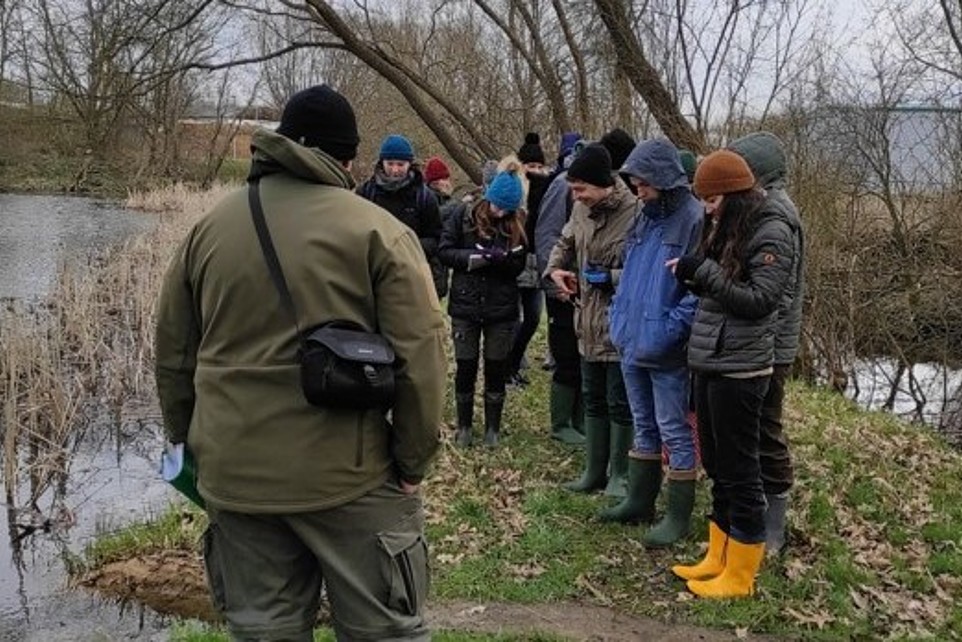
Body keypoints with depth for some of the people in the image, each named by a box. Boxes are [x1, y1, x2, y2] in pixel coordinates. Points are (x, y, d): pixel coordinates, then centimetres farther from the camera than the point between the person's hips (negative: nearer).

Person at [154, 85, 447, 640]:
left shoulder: (208, 228, 7)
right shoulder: (378, 231, -7)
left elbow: (173, 356, 13)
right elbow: (419, 358, -12)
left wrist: (190, 442, 23)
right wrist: (413, 462, -1)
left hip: (233, 475, 5)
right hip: (347, 473, -4)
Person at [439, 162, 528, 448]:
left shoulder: (518, 223, -2)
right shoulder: (464, 215, -5)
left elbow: (519, 266, -1)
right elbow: (445, 251, -8)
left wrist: (503, 258, -23)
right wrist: (478, 257, -20)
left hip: (501, 308, 1)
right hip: (466, 306, -1)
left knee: (496, 369, 9)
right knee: (465, 368, 7)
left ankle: (493, 427, 24)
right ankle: (464, 425, 24)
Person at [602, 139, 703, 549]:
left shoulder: (693, 219, -14)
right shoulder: (646, 218, 12)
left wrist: (669, 330, -22)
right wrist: (617, 315, 11)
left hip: (666, 351, -8)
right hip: (632, 344, 8)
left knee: (674, 431, 3)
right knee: (644, 427, 19)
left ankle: (678, 516, 15)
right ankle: (640, 501, 31)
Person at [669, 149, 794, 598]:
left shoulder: (771, 233, -11)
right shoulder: (728, 229, 15)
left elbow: (759, 300, -17)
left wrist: (703, 271, -18)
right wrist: (694, 278, -1)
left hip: (739, 368, -9)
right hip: (709, 363, 9)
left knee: (739, 470, 1)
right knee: (716, 466, 16)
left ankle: (740, 575, 13)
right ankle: (718, 559, 29)